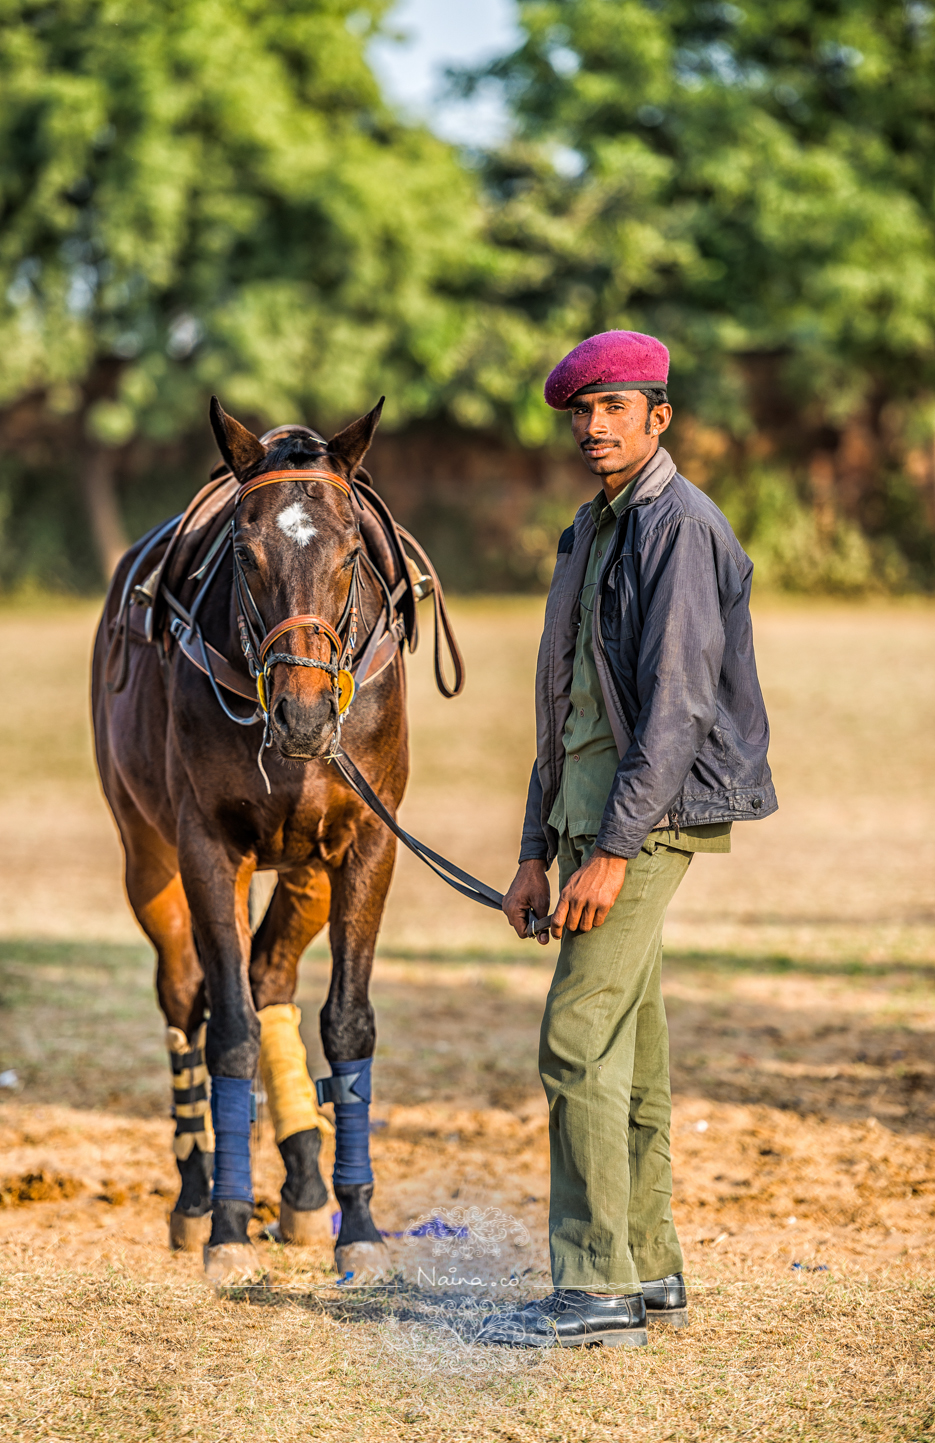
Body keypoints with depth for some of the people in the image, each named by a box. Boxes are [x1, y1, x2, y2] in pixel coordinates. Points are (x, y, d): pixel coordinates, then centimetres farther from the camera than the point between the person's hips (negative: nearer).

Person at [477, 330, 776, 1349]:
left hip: (651, 814, -10)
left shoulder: (680, 528, -13)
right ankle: (649, 1273, 19)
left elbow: (677, 703, -20)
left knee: (578, 1042, -14)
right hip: (590, 812, 10)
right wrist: (536, 852, 17)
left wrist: (614, 851, -24)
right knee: (626, 1055, 12)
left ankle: (596, 1291, -14)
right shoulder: (591, 533, 18)